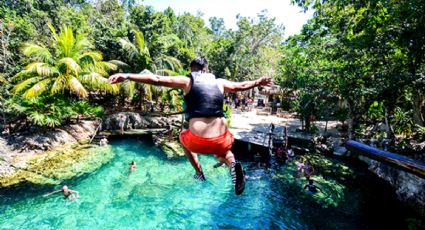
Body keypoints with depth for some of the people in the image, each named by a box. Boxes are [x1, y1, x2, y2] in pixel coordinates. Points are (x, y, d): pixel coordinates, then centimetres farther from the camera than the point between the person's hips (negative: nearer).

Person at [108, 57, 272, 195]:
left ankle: (199, 173, 31)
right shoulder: (220, 82, 13)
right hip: (221, 141, 2)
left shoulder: (187, 81, 5)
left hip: (198, 142, -2)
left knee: (184, 138, 35)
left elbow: (156, 79, -2)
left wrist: (127, 76, 4)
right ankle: (232, 164, 2)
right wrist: (258, 82, 46)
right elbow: (242, 86, 27)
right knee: (222, 155, 38)